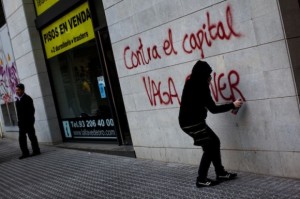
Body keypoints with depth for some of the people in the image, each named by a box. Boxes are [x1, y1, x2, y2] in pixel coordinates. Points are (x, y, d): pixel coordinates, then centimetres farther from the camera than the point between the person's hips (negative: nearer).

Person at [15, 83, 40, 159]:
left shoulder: (27, 98, -9)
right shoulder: (18, 99, 12)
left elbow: (31, 110, -14)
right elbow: (19, 111, 14)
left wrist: (30, 120, -19)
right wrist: (19, 121, 7)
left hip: (28, 122, -7)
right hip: (21, 123, 7)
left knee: (31, 136, 2)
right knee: (21, 138, 4)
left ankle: (36, 151, 12)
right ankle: (25, 153, 8)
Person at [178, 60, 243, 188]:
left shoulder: (193, 84, 9)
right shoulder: (199, 87, -19)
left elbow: (206, 105, 19)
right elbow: (213, 109, -17)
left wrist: (207, 84, 16)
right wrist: (233, 105, -8)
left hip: (193, 121, 9)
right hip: (191, 122, -9)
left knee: (215, 142, 12)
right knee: (209, 147, -3)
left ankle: (220, 173, 19)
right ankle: (201, 180, 3)